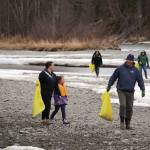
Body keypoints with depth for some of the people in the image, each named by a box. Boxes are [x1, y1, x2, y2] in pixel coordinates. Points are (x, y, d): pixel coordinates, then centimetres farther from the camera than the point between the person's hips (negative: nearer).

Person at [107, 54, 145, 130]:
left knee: (129, 108, 4)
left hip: (130, 92, 2)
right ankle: (122, 122, -6)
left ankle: (128, 124, 13)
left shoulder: (135, 70, 3)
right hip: (121, 91, -2)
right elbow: (113, 77, 7)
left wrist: (143, 90, -7)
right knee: (122, 105, -17)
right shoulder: (120, 68, -1)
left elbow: (140, 80, 2)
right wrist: (109, 86, 7)